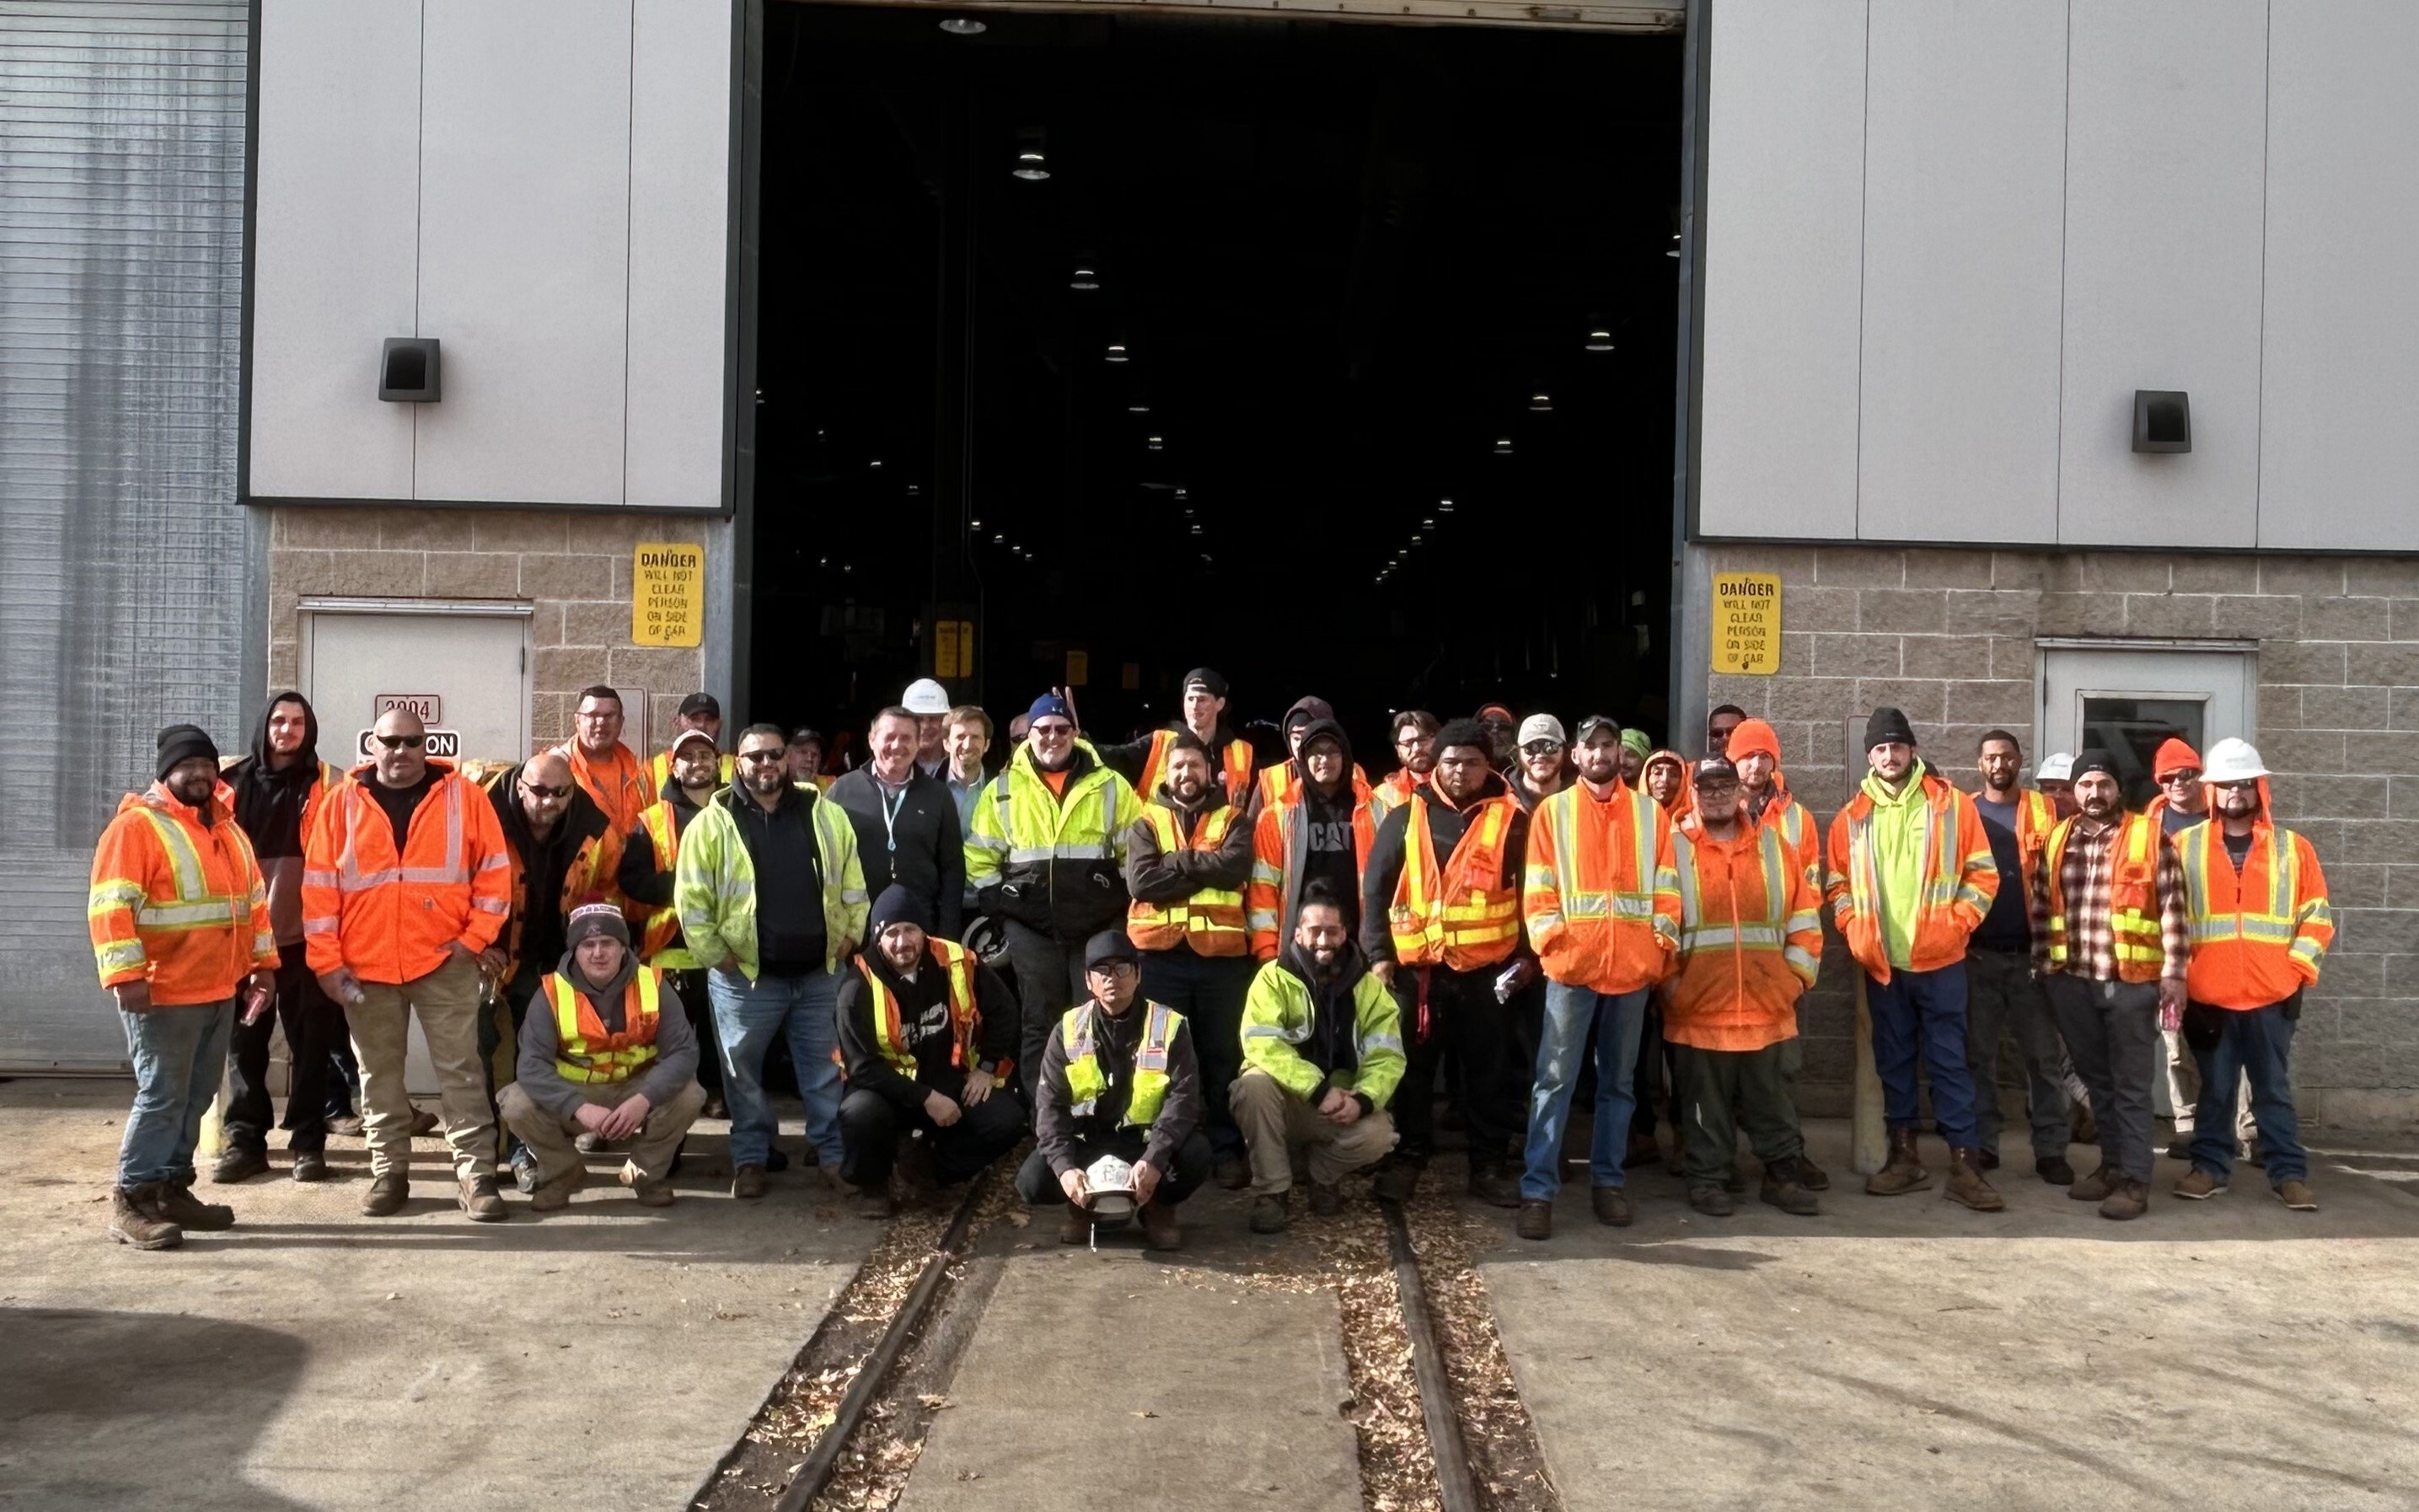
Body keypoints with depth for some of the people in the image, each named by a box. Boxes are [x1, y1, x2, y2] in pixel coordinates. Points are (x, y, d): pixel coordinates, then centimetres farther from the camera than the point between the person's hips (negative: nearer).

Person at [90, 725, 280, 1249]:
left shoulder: (226, 827, 15)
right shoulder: (136, 825, -10)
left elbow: (253, 900, 20)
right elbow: (111, 906, -17)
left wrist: (262, 964, 15)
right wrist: (127, 974, -23)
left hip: (219, 991, 8)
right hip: (162, 993, -8)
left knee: (196, 1097, 12)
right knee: (162, 1096, -7)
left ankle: (171, 1190, 21)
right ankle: (130, 1201, 0)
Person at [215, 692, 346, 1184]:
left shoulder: (328, 786, 0)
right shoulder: (231, 782, 6)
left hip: (306, 935, -2)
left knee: (310, 1041, 3)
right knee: (245, 1039, 7)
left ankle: (308, 1142, 11)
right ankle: (244, 1139, 17)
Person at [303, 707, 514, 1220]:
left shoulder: (463, 797, 1)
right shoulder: (343, 804, 4)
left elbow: (494, 871, 2)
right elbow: (319, 885, 3)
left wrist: (475, 938, -6)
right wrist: (327, 960, -3)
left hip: (444, 963, -2)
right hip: (366, 966, 2)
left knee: (461, 1070, 0)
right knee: (379, 1074, 10)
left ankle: (476, 1174, 3)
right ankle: (389, 1171, 20)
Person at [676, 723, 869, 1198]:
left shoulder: (826, 816, 5)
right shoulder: (713, 823, -4)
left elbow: (853, 883, 10)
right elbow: (691, 898, -6)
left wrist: (849, 936, 4)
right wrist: (714, 955, -8)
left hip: (819, 973, 2)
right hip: (745, 976, -2)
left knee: (826, 1069, 9)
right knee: (743, 1072, 8)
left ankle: (834, 1153, 20)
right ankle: (750, 1159, 21)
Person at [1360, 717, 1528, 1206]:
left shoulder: (1510, 820, 3)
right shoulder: (1405, 818, 4)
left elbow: (1530, 892, 7)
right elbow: (1375, 888, 5)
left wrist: (1527, 953, 1)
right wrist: (1378, 953, -2)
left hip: (1488, 970, 0)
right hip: (1417, 968, 0)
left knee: (1490, 1071, 6)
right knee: (1412, 1068, 7)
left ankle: (1489, 1165, 16)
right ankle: (1408, 1158, 19)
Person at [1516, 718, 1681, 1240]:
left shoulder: (1650, 813, 11)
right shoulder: (1553, 811, 6)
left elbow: (1665, 887, 8)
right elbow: (1538, 889, 1)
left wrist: (1663, 941, -3)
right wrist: (1550, 938, -11)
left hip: (1634, 965, 2)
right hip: (1572, 964, -2)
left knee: (1619, 1080, 10)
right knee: (1555, 1078, -6)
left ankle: (1607, 1180, 19)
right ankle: (1538, 1189, -5)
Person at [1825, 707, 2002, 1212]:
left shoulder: (1952, 805, 0)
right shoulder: (1853, 817, 7)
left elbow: (1982, 874, 0)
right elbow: (1837, 881, 11)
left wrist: (1956, 924, -9)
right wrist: (1854, 930, -2)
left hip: (1939, 959, -3)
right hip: (1881, 961, 3)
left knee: (1949, 1060, -1)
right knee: (1893, 1059, 10)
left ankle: (1964, 1164, 1)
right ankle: (1904, 1155, 19)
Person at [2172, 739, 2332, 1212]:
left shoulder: (2293, 848, 6)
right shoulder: (2184, 847, 5)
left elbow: (2317, 918, 7)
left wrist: (2298, 974, -2)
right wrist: (2177, 975, -2)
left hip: (2272, 996, 0)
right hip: (2208, 997, 0)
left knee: (2274, 1089, 7)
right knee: (2215, 1090, 8)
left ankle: (2289, 1174, 14)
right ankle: (2210, 1167, 18)